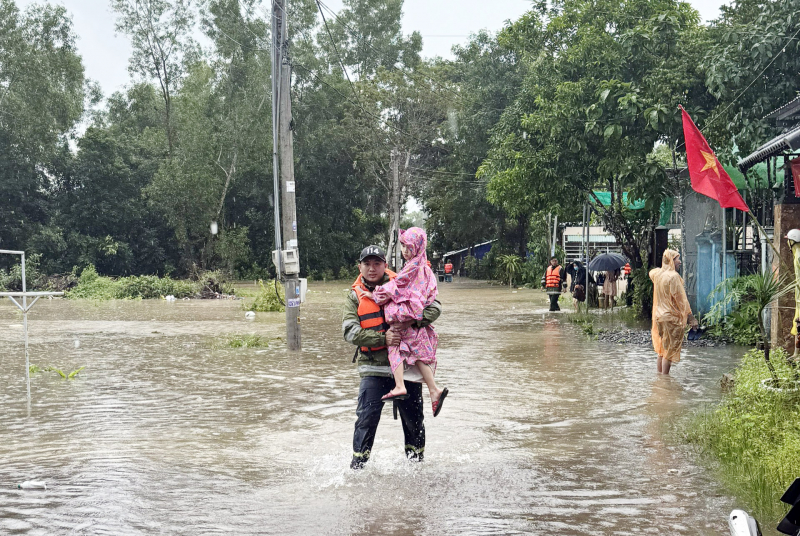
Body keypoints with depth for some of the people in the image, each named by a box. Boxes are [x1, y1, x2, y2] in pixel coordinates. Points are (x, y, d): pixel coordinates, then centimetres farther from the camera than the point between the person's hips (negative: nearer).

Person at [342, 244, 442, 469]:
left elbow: (434, 307, -2)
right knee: (367, 419, -10)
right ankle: (357, 467, 1)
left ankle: (416, 463, 28)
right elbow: (350, 331, -8)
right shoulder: (355, 297, 4)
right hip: (373, 368, 0)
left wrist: (411, 323, -20)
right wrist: (383, 338, -20)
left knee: (413, 419, 9)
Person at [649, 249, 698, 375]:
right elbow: (681, 299, -17)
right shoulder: (673, 276, -17)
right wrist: (690, 317, -13)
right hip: (672, 317, -8)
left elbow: (651, 273, 34)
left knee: (662, 350, 15)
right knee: (670, 350, -1)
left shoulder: (657, 273, 5)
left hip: (659, 316, 8)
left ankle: (659, 374, 20)